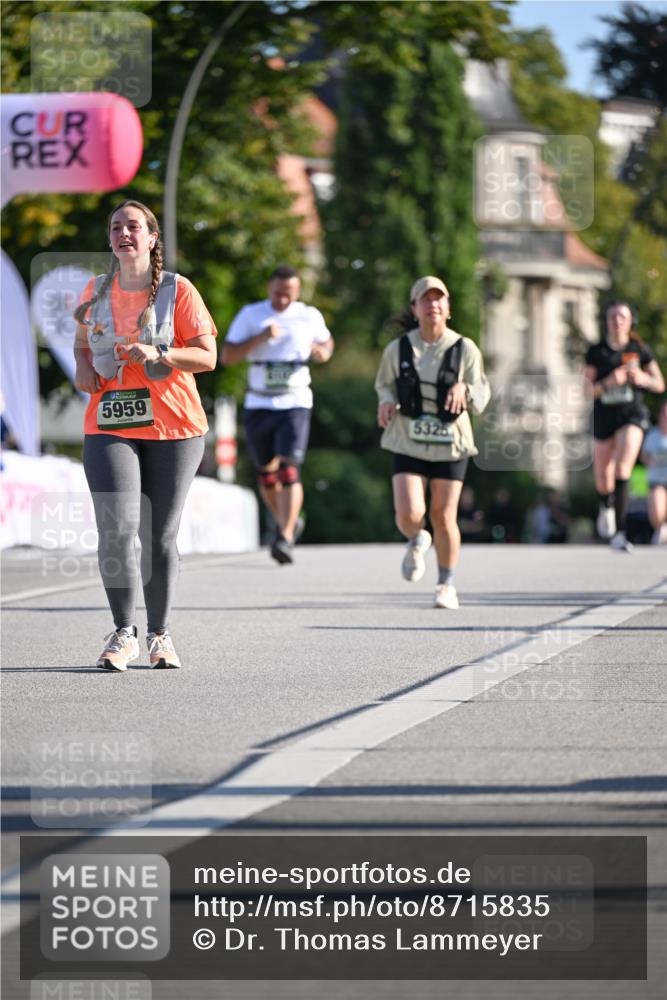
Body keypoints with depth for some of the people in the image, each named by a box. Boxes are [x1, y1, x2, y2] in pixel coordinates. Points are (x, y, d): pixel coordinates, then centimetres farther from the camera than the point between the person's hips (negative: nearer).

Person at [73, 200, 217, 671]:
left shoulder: (178, 290, -1)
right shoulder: (97, 291, 9)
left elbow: (207, 356, -3)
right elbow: (83, 341, 25)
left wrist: (159, 355, -19)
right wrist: (83, 366, 2)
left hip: (174, 428, -1)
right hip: (110, 426, 1)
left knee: (161, 535, 3)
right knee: (117, 528, -15)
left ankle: (161, 636, 17)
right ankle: (124, 634, -3)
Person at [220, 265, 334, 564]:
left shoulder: (309, 316, 3)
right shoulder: (250, 315, -1)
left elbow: (327, 343, 21)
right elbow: (226, 357, -7)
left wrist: (322, 352, -3)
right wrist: (260, 338, -20)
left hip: (295, 405, -2)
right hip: (258, 406, 2)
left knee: (289, 470, -17)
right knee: (267, 474, 11)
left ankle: (285, 539, -21)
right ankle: (289, 523, 35)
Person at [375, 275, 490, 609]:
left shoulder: (465, 349, -5)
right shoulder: (397, 349, -2)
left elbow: (481, 398, -4)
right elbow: (385, 385, 14)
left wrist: (464, 389, -26)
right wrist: (386, 402, -9)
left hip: (450, 444, 0)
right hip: (409, 443, 0)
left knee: (444, 517, 1)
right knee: (409, 515, -14)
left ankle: (447, 584, 20)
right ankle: (416, 543, 23)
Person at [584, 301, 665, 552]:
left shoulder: (639, 350, 2)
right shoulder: (596, 352, 1)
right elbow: (587, 390, -1)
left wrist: (642, 378, -14)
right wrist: (608, 382, -20)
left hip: (632, 413, -2)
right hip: (604, 416, 2)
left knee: (622, 469, -21)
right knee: (603, 479, 9)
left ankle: (619, 534, -21)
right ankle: (607, 506, 47)